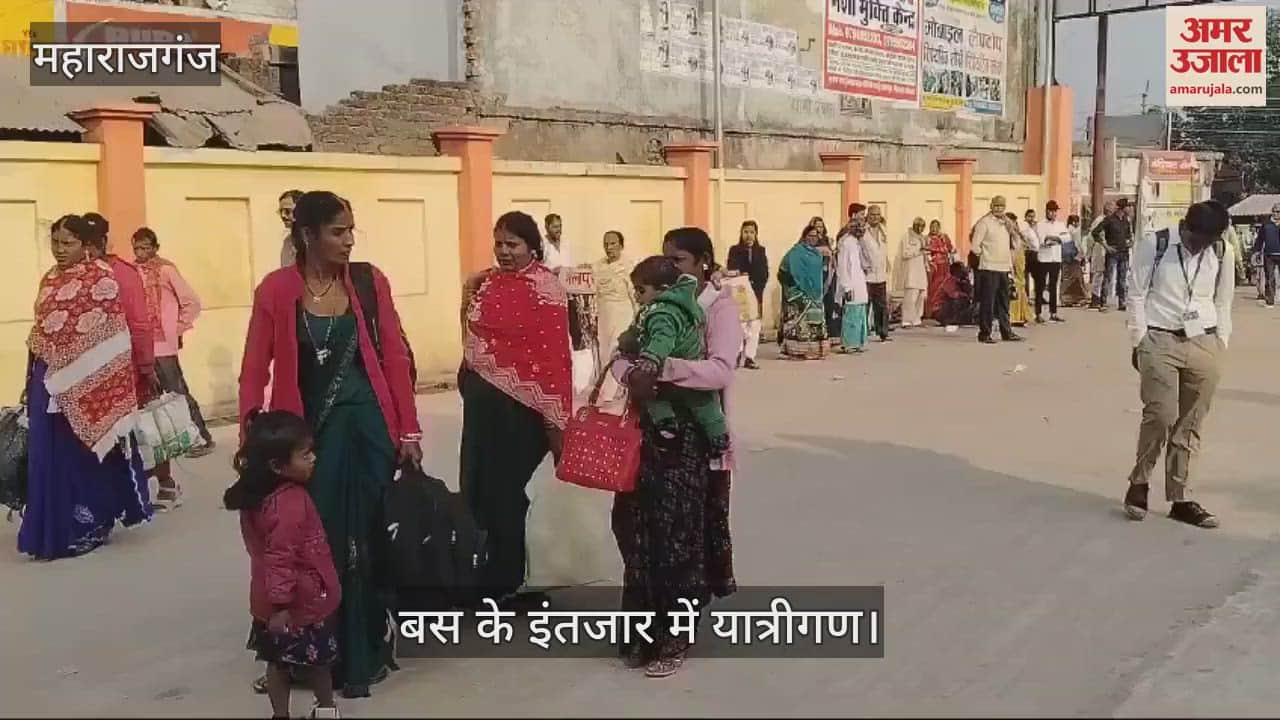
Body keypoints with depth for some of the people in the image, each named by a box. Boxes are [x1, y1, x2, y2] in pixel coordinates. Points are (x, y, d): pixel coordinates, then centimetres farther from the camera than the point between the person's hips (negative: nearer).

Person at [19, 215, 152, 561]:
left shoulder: (101, 276, -8)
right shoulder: (49, 279, 13)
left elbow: (113, 333, -12)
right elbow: (40, 331, 18)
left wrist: (112, 384, -16)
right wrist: (31, 379, 18)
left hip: (89, 381, -7)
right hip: (49, 381, 7)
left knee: (86, 454, 2)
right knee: (48, 457, 9)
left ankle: (89, 527, 16)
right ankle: (55, 532, 21)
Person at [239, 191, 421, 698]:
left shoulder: (369, 282, -1)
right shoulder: (276, 290, -4)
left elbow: (395, 357, 1)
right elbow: (254, 370, -3)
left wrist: (408, 430, -1)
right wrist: (249, 438, -9)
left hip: (367, 427, 1)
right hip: (308, 432, -1)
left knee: (366, 539, 9)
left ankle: (363, 653, 25)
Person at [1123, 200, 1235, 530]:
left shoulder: (1223, 252, 4)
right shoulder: (1154, 244, -5)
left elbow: (1222, 302, 12)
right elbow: (1137, 295, -2)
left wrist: (1220, 345, 7)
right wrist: (1139, 342, -4)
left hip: (1204, 346, 3)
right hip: (1160, 342, -3)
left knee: (1190, 424, 5)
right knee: (1161, 415, -11)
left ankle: (1180, 499, 14)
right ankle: (1139, 482, 11)